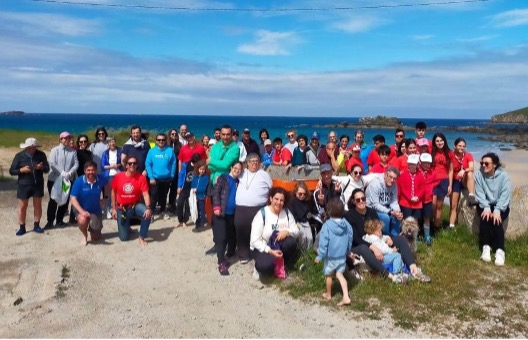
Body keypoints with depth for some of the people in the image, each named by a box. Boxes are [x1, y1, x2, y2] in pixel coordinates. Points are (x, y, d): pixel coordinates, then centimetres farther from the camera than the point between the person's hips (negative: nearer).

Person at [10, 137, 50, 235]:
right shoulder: (19, 156, -6)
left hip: (38, 184, 1)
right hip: (23, 185, -1)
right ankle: (22, 228, 16)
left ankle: (36, 226, 22)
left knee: (38, 205, 9)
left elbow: (47, 169, -1)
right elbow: (11, 171, -4)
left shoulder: (41, 155, -4)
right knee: (22, 206, 4)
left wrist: (41, 167, -22)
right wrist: (21, 170, -22)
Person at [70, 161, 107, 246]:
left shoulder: (101, 179, -15)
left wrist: (105, 199, 2)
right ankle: (84, 235, -3)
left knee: (95, 237, 6)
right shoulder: (79, 181, -22)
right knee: (83, 220, -38)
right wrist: (82, 211, -35)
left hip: (96, 210, 2)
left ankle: (92, 229, 45)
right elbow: (73, 199, -23)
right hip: (81, 209, -2)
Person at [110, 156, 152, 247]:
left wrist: (148, 208, -35)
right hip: (122, 208, 0)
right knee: (124, 237, -3)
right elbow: (113, 192, 4)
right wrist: (113, 208, 2)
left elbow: (145, 194, -19)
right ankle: (126, 226, 35)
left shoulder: (141, 177, -13)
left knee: (147, 214, -35)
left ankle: (142, 237, -12)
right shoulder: (118, 177, -9)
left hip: (135, 206, 0)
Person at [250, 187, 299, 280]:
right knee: (266, 266, -36)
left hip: (279, 246, 5)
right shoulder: (262, 213, -16)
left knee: (291, 242, -29)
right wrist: (270, 251, -29)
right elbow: (255, 240, -19)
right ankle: (260, 267, 2)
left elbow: (296, 230, -1)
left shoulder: (287, 212, -2)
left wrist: (287, 232, -25)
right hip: (262, 248, -5)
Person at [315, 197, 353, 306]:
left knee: (329, 275, 16)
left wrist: (319, 256, -10)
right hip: (342, 255, 4)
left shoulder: (327, 225, -21)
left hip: (330, 256, -4)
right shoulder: (347, 225, -4)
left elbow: (323, 242, -19)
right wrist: (348, 252, 23)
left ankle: (328, 295, 35)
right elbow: (350, 241, 8)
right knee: (339, 274, 14)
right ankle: (346, 297, 2)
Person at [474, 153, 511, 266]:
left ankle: (500, 250, -30)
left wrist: (497, 210, -29)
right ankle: (486, 247, -26)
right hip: (485, 205, 1)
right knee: (485, 217, -28)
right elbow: (480, 193, -11)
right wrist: (486, 208, -26)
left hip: (501, 206, -1)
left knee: (496, 220, -28)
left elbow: (505, 195, -17)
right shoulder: (479, 174, -6)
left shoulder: (503, 175, -11)